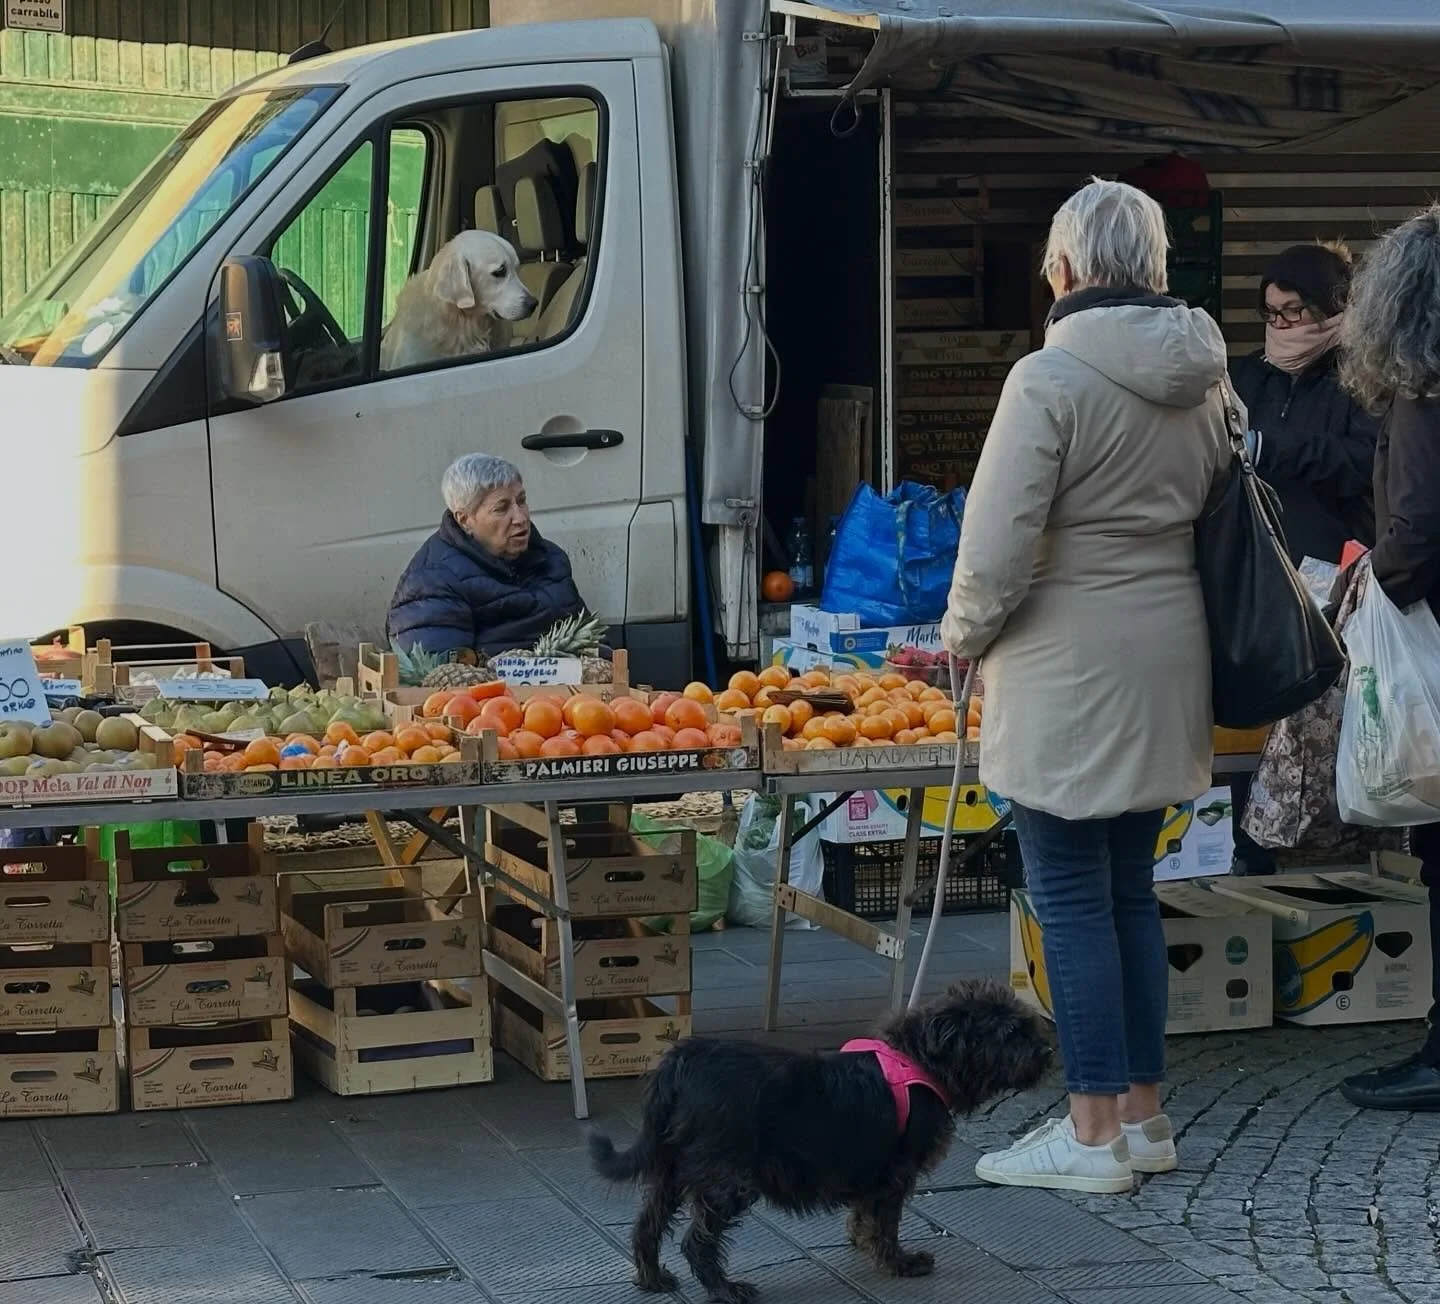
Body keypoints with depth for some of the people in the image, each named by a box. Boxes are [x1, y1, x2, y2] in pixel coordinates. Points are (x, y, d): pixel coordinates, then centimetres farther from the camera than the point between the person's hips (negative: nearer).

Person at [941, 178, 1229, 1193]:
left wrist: (964, 636, -1)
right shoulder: (1203, 378, 5)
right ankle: (1145, 1114, 21)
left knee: (1072, 896, 0)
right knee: (1130, 888, 15)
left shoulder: (1051, 378, -16)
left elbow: (996, 550, -18)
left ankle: (1096, 1131, 3)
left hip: (1070, 672, -7)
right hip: (1166, 670, 7)